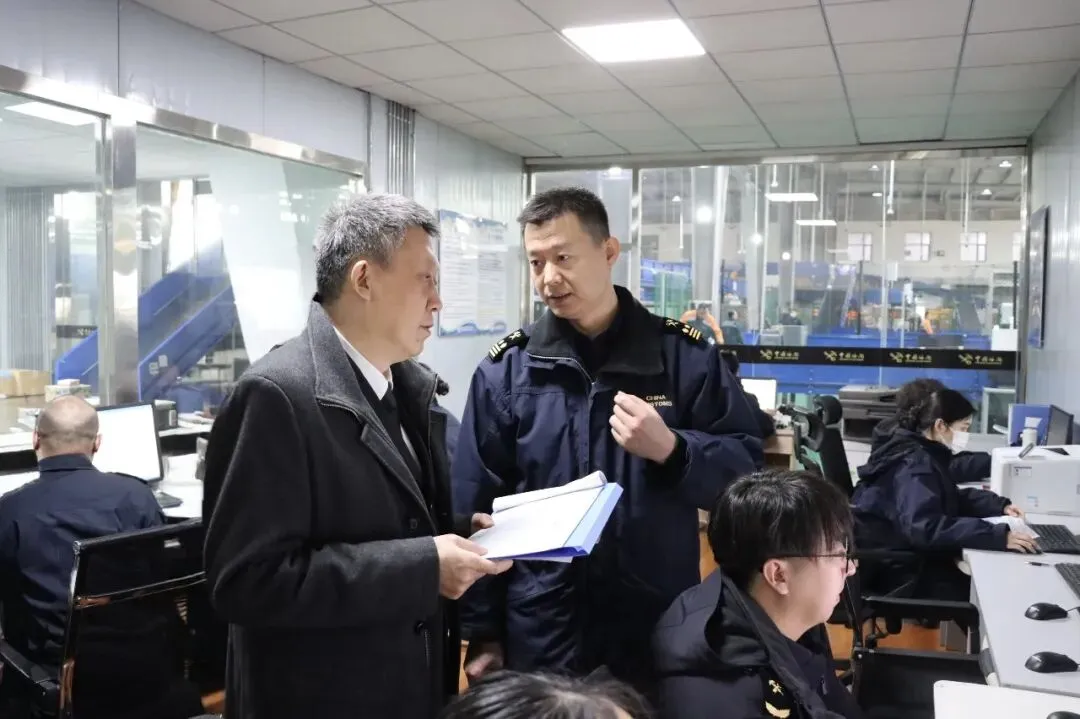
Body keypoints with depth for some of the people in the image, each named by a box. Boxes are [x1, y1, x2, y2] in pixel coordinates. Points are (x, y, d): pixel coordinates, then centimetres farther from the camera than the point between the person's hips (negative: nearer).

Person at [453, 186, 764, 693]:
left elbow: (746, 470, -2)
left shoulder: (684, 354, -3)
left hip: (661, 630, 0)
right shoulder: (505, 370, -2)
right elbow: (477, 512, 0)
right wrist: (482, 633, 0)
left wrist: (671, 449, -20)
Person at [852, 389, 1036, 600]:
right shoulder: (914, 464, -23)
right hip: (893, 570, -10)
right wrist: (999, 536, -39)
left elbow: (951, 497, 21)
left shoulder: (922, 454, 8)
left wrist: (1000, 505, 5)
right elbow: (925, 527, -37)